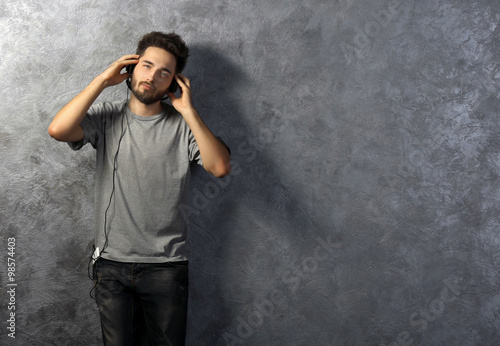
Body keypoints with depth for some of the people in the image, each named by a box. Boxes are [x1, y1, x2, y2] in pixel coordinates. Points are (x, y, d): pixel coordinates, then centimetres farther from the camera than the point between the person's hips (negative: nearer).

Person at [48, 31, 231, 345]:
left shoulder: (182, 125, -1)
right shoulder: (106, 117, 2)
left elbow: (220, 167, -16)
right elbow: (58, 130, -17)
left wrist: (188, 110, -14)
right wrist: (103, 80, -11)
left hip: (167, 265, 0)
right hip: (112, 262, 1)